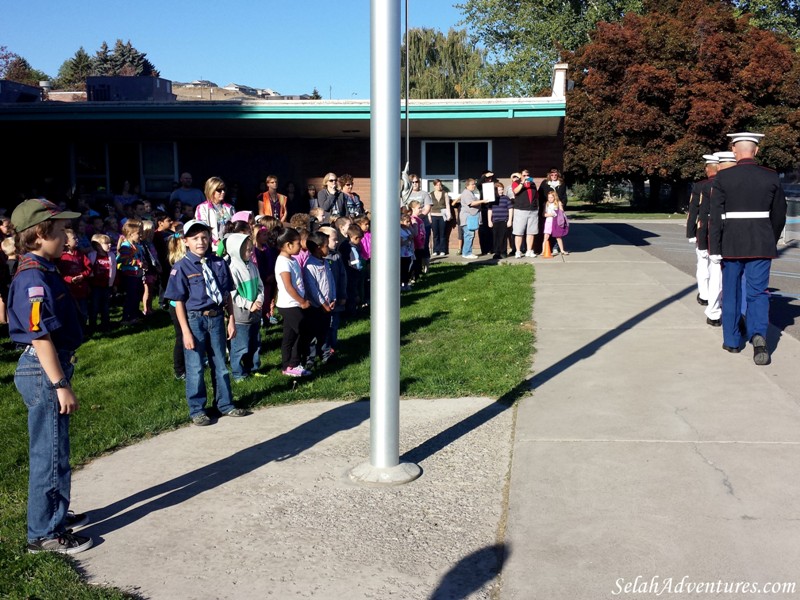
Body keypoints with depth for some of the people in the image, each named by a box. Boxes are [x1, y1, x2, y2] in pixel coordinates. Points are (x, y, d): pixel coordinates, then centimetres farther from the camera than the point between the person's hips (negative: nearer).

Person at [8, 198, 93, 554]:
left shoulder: (42, 272, 10)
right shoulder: (34, 278, -20)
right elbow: (40, 337, -24)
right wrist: (60, 385, -23)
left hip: (50, 369, 10)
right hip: (44, 372, -10)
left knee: (54, 450, 21)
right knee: (49, 453, 1)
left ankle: (56, 515, 35)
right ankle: (44, 533, 13)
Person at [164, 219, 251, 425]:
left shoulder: (219, 263, 2)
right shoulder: (181, 267, -9)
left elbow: (227, 294, 7)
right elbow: (179, 302, -8)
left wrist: (231, 320, 5)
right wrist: (186, 331, -11)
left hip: (217, 317, 3)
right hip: (194, 319, -3)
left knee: (220, 364, 14)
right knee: (195, 367, 5)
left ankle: (225, 404, 29)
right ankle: (197, 410, 20)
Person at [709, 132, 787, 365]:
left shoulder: (722, 178, -6)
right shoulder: (771, 177, 1)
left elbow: (716, 217, -9)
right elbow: (779, 215, 7)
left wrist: (714, 250, -5)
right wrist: (771, 242, 21)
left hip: (731, 245, -1)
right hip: (762, 245, 1)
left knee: (731, 291, 13)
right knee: (758, 292, 5)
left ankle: (732, 340, 20)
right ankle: (758, 334, -17)